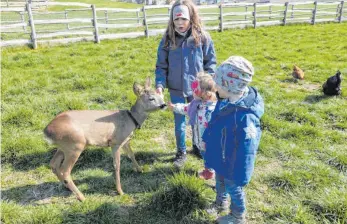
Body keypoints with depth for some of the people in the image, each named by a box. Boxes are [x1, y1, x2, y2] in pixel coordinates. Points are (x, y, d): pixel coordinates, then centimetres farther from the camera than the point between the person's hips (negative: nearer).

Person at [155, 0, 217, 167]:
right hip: (176, 89, 0)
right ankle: (181, 153, 31)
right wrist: (160, 85, -14)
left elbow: (211, 62, 0)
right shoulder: (167, 39, -8)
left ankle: (197, 147, 41)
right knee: (179, 123, 11)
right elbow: (161, 66, -2)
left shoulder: (202, 37, -9)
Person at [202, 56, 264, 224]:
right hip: (219, 157, 8)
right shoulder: (225, 101, -11)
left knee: (234, 188, 18)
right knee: (220, 181, 30)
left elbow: (246, 150, -31)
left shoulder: (246, 117, -39)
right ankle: (220, 202, 59)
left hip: (232, 163, -8)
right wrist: (206, 138, 21)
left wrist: (241, 176, -22)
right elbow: (213, 122, 7)